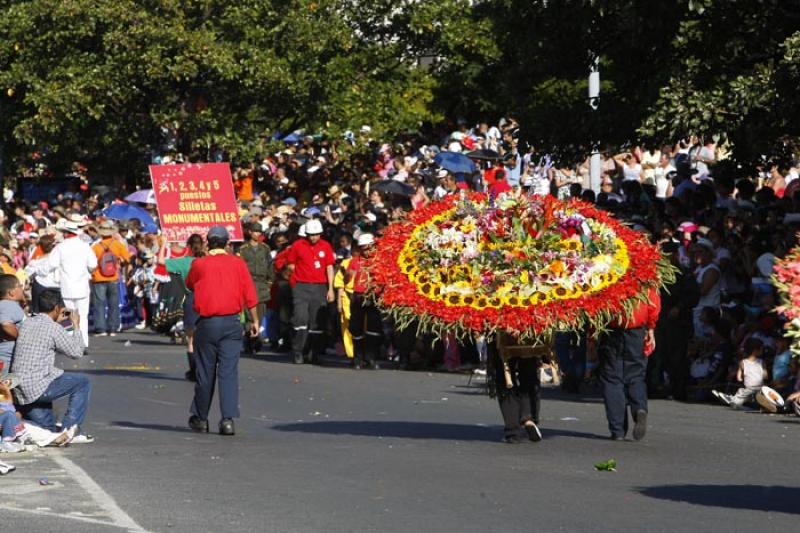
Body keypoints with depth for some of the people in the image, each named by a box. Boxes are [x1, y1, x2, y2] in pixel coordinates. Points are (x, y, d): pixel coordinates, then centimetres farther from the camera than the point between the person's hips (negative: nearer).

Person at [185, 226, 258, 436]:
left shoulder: (199, 264, -3)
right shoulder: (238, 263, 0)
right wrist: (254, 320, 9)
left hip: (207, 323, 0)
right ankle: (228, 419, -12)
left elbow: (189, 285, 15)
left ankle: (200, 419, 20)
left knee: (205, 372, 9)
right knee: (229, 372, -2)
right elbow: (249, 294, 1)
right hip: (231, 322, 0)